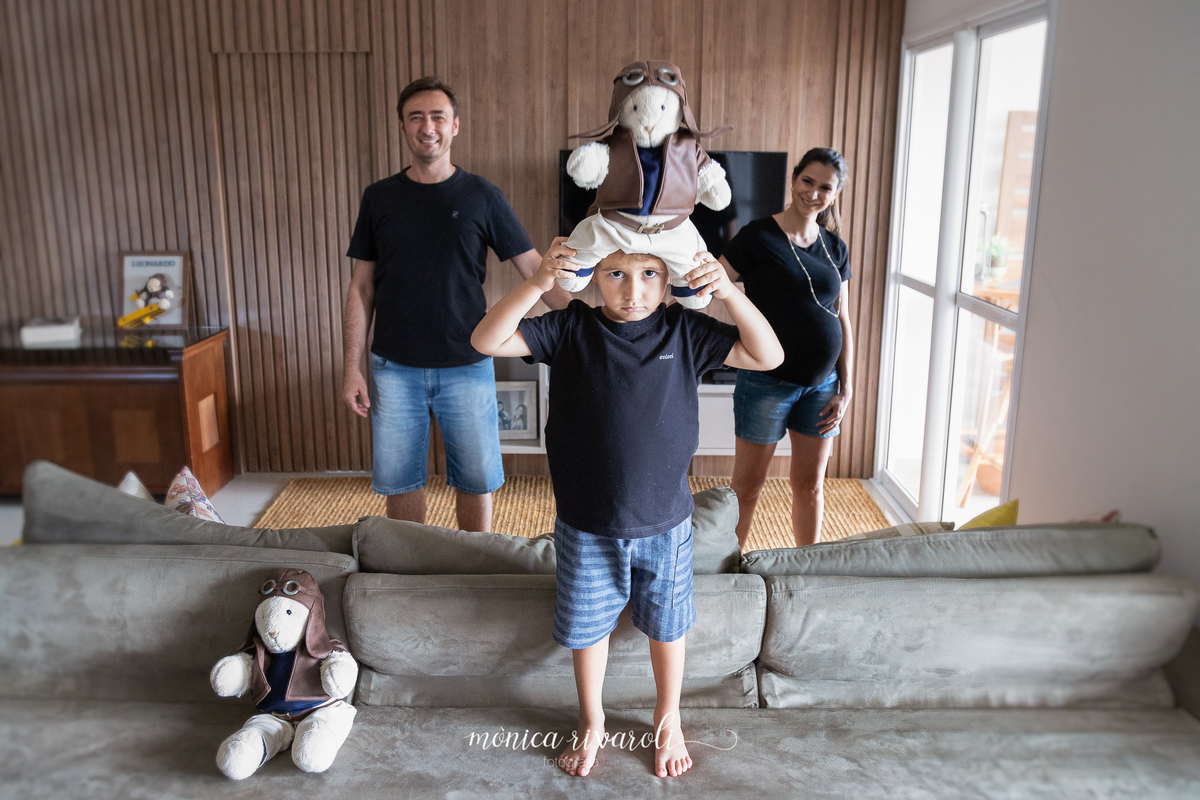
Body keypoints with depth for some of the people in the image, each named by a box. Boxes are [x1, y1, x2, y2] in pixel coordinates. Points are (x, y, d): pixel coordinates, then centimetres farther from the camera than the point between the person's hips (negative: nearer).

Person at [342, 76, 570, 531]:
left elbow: (533, 267, -3)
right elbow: (361, 289, 5)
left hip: (466, 366, -1)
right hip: (394, 369, 1)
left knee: (476, 479, 8)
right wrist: (352, 369, -1)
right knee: (400, 480, 10)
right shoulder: (379, 198, 3)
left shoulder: (480, 196, -1)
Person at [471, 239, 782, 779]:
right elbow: (486, 341, -16)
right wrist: (537, 284, -29)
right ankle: (591, 724, 43)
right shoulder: (571, 329, -9)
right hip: (586, 525, 0)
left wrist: (729, 293, -22)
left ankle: (667, 721, 45)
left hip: (664, 521, 1)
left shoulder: (683, 331, -6)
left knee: (666, 625, 18)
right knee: (586, 627, 17)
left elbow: (768, 357, -7)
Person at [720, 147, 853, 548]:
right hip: (767, 382, -5)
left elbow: (843, 320, 11)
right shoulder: (759, 236, -9)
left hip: (821, 384, 5)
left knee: (811, 484, 15)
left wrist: (846, 388, 7)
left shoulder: (835, 248, 7)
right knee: (748, 484, 7)